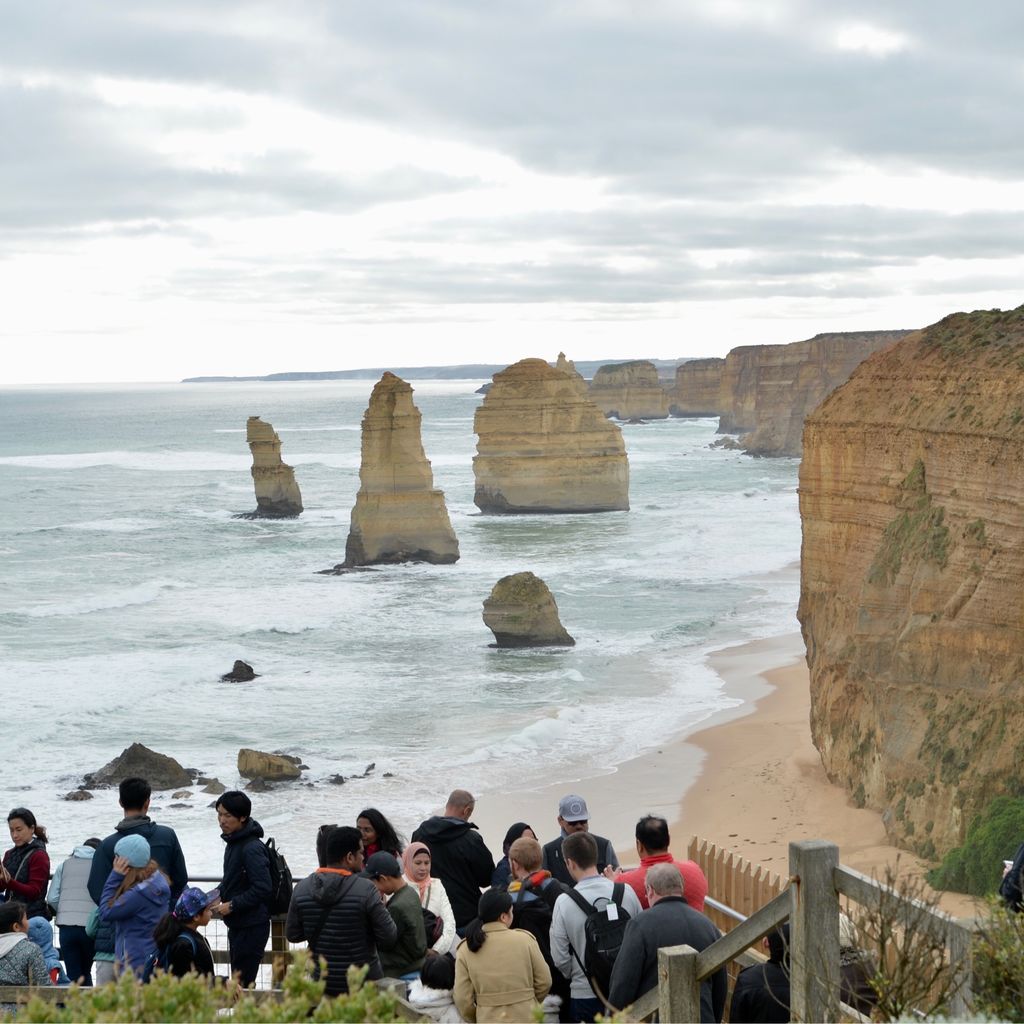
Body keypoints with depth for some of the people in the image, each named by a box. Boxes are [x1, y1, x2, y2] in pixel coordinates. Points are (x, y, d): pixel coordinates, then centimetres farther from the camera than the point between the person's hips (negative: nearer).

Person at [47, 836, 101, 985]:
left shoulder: (64, 865, 14)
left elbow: (52, 898, 8)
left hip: (66, 925, 1)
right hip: (91, 926, -1)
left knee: (73, 975, 5)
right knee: (86, 973, 14)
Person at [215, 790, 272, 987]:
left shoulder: (252, 849, -19)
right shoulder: (233, 843, 10)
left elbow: (262, 889, -23)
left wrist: (232, 905, -17)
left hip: (252, 926, -10)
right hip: (237, 925, 10)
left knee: (243, 981, -9)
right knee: (237, 980, 14)